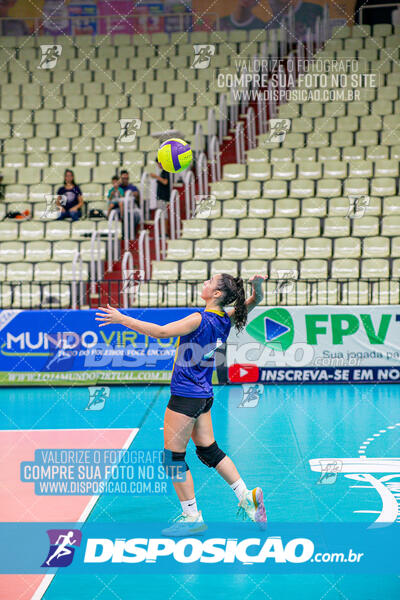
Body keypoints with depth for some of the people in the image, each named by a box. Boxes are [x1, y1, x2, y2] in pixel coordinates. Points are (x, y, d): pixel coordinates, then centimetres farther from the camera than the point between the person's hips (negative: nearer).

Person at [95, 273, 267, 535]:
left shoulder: (200, 319, -20)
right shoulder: (225, 319, 2)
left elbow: (161, 332, -26)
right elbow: (254, 300, 15)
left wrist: (122, 319, -21)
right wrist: (258, 285, -9)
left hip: (186, 396, -9)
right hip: (204, 396, 9)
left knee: (173, 456, 0)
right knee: (209, 450, 19)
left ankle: (193, 518, 5)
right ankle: (247, 497, 19)